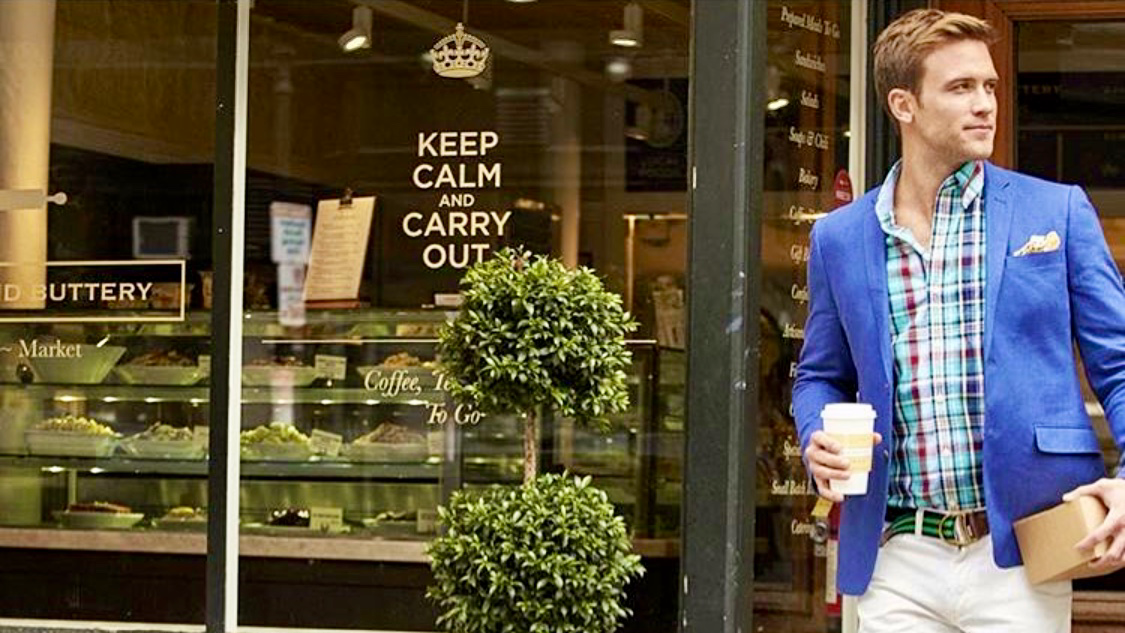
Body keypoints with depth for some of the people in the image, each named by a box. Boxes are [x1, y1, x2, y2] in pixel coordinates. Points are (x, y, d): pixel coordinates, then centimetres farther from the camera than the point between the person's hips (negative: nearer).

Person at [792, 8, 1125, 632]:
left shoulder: (1056, 211, 4)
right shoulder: (839, 237, 9)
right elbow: (820, 377, 20)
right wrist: (818, 441, -2)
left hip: (1019, 556, -1)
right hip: (898, 561, 2)